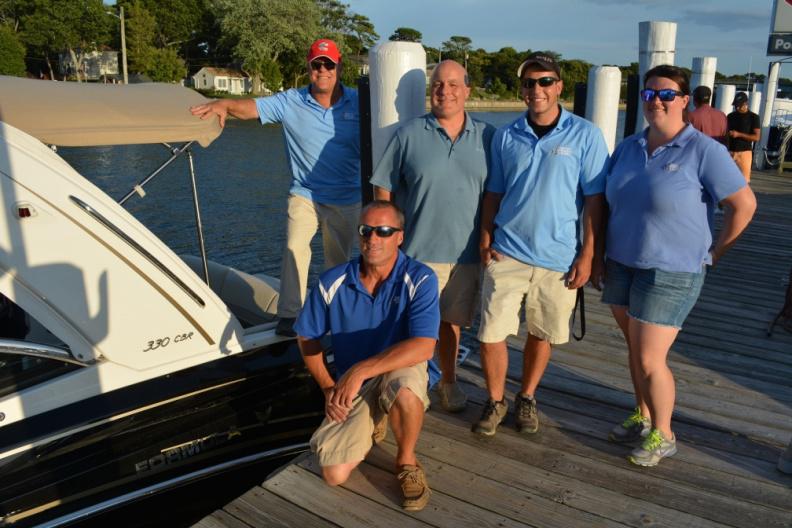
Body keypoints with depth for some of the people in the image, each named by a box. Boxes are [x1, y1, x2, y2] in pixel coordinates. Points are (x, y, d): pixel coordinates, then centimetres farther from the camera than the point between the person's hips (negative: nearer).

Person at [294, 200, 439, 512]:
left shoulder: (420, 279, -19)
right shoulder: (332, 282, -9)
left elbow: (423, 347, -31)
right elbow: (307, 338, 4)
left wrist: (360, 370, -36)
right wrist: (328, 387, -6)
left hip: (401, 374, -3)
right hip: (351, 388, 3)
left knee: (403, 385, -39)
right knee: (334, 474, -9)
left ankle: (406, 461, -7)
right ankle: (372, 424, 25)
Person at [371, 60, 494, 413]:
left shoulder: (487, 137, 5)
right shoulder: (410, 135, 0)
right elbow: (383, 188, 2)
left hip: (465, 252, 2)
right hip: (417, 252, -2)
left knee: (450, 320, 16)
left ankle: (448, 381, 36)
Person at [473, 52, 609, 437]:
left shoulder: (585, 135, -3)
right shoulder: (506, 137, 5)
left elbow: (594, 199, -3)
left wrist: (586, 254, -7)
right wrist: (486, 238, 0)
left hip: (558, 258, -1)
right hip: (507, 253, 1)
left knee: (542, 335, 13)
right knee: (491, 335, -1)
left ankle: (526, 399, 36)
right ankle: (495, 401, 23)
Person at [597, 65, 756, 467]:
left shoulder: (702, 150, -11)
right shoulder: (628, 148, 6)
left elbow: (743, 204, -9)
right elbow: (607, 204, 13)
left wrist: (712, 253, -5)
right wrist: (598, 257, 10)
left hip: (671, 272, -5)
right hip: (622, 265, 6)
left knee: (650, 359, -2)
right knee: (635, 351, 16)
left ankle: (662, 435, 20)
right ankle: (642, 418, 35)